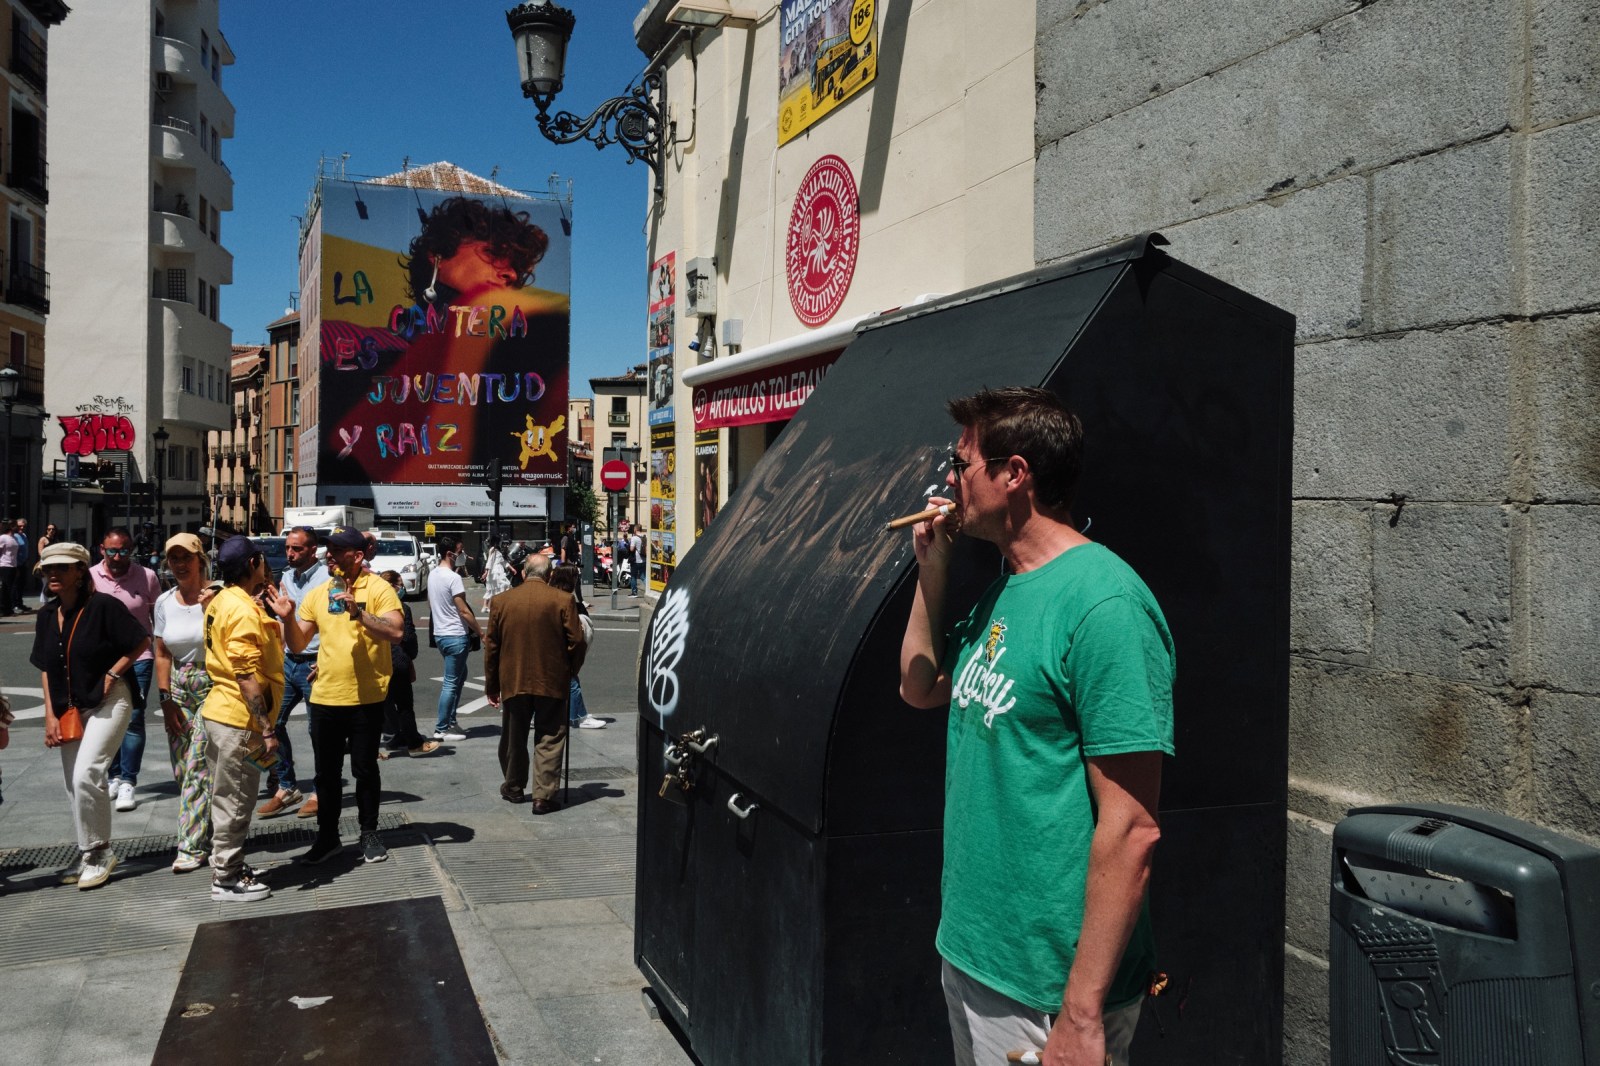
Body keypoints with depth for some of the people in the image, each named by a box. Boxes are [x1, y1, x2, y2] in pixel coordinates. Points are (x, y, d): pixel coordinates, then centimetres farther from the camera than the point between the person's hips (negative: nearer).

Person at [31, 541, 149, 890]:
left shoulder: (103, 606, -13)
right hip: (69, 710, 7)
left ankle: (99, 852, -1)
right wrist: (50, 716, 7)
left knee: (85, 776, -18)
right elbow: (46, 669, 13)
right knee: (75, 785, 12)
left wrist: (112, 674, -15)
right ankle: (89, 854, 25)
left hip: (107, 703, -7)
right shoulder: (47, 617, 7)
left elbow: (142, 642, -10)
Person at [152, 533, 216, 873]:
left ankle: (193, 845, 0)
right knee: (183, 771, 7)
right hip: (179, 689, 5)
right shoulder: (165, 602, 6)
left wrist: (210, 611, -24)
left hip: (213, 689, -5)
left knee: (198, 768, -7)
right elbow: (162, 655, 10)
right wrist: (166, 699, 5)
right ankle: (204, 832, 24)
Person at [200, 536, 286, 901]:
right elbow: (247, 677, -24)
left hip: (220, 711, 10)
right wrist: (267, 730, -22)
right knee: (235, 803, 1)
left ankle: (228, 868, 29)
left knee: (228, 799, 18)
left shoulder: (222, 601, 9)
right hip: (239, 719, -10)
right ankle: (227, 881, 10)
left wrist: (273, 612, 11)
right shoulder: (244, 611, -20)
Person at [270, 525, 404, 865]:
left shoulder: (378, 588, -8)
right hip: (324, 697, 4)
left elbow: (396, 632, -20)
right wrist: (288, 618, -8)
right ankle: (327, 835, 27)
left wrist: (358, 612, -29)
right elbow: (297, 645, 10)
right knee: (326, 772, 13)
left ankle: (369, 834, 24)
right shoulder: (317, 594, 7)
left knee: (365, 770, 9)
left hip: (366, 699, -4)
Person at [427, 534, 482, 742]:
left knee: (459, 675, 21)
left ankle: (450, 720, 23)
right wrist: (480, 632, -10)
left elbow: (430, 605, 17)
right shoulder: (453, 578, -19)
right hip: (455, 636, -9)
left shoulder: (433, 574, 8)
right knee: (452, 683, -1)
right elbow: (464, 611, -18)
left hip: (440, 634, 9)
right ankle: (441, 729, 4)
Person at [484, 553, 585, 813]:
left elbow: (491, 647, 4)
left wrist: (491, 685, 13)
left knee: (514, 739, 18)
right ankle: (543, 796, 1)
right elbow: (577, 642, -7)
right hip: (552, 682, -2)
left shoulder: (501, 601, 0)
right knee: (549, 741, 5)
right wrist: (570, 672, 10)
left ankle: (513, 788, 32)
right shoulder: (563, 600, -8)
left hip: (513, 682, 2)